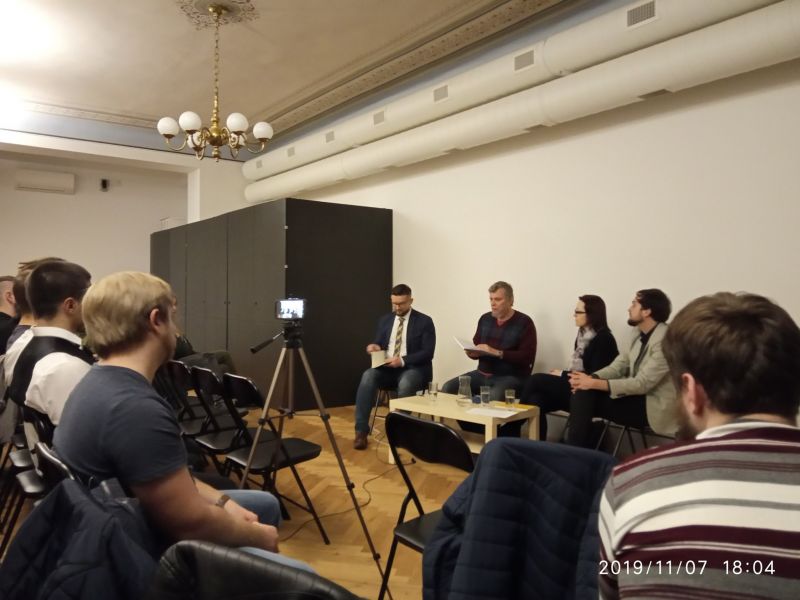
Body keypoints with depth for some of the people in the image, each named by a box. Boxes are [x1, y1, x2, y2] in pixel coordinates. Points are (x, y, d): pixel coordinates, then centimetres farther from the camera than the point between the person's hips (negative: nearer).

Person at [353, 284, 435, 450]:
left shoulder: (424, 322, -1)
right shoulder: (385, 320, 14)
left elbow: (428, 353, -8)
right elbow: (378, 344, 16)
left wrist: (403, 360, -21)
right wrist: (375, 347, -10)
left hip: (413, 368, -3)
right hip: (387, 367, 4)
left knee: (405, 384, -38)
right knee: (368, 376, -29)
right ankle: (361, 431, -26)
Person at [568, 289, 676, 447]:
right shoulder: (640, 335, 10)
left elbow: (642, 384, -23)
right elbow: (618, 365, 6)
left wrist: (594, 383, -25)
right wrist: (591, 378, -15)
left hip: (655, 406, -8)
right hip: (638, 395, 8)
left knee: (585, 396, -20)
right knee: (582, 392, -13)